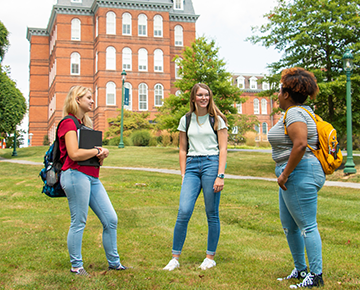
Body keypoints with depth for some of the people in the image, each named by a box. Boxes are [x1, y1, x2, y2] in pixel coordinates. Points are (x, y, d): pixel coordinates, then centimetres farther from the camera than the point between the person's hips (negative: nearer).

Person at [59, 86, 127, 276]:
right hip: (76, 175, -9)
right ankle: (76, 266, 11)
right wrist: (98, 151, -5)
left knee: (111, 220, 7)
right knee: (79, 222, -2)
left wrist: (101, 155, 4)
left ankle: (114, 262, 17)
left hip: (92, 177, 9)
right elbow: (74, 154, -19)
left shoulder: (85, 123, 22)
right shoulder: (69, 123, -6)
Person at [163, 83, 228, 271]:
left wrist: (220, 175, -9)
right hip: (192, 165, 2)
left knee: (212, 214, 1)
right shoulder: (186, 120, 13)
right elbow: (183, 150, 14)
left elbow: (223, 149, 0)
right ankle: (175, 258, 1)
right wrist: (183, 175, 6)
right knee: (184, 212, -9)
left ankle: (210, 257, 14)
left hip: (212, 163, -2)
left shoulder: (217, 119, 5)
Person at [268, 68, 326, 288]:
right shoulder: (302, 111, 17)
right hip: (295, 175, 11)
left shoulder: (294, 113, -15)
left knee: (307, 225, -5)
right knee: (289, 225, 17)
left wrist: (285, 173, -22)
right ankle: (300, 270, 27)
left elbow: (300, 144, -28)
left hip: (300, 173, -11)